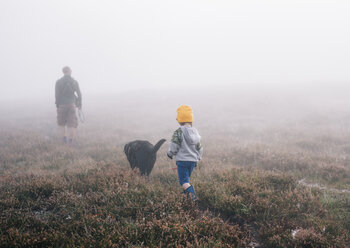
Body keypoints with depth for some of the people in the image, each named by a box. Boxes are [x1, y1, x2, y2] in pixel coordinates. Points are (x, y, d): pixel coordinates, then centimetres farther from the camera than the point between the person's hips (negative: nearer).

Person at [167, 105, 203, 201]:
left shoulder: (179, 132, -13)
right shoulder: (195, 132, 9)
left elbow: (174, 146, -14)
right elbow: (199, 148, 15)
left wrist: (170, 153, 5)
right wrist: (197, 158, 28)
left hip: (182, 160, -6)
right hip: (193, 160, 6)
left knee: (184, 181, -9)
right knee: (186, 179, 21)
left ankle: (192, 194, -30)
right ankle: (187, 194, 20)